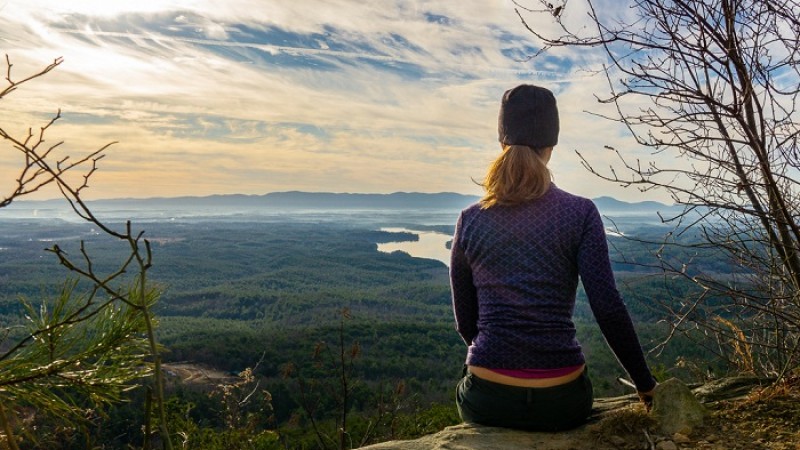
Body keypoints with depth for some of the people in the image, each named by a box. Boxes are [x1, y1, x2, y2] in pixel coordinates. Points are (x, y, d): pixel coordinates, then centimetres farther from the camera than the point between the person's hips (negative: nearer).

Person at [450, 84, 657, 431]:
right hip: (560, 403, 1)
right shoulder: (580, 214, -7)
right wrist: (646, 386, 4)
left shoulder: (470, 220, -3)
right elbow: (609, 309, -10)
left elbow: (465, 321, 4)